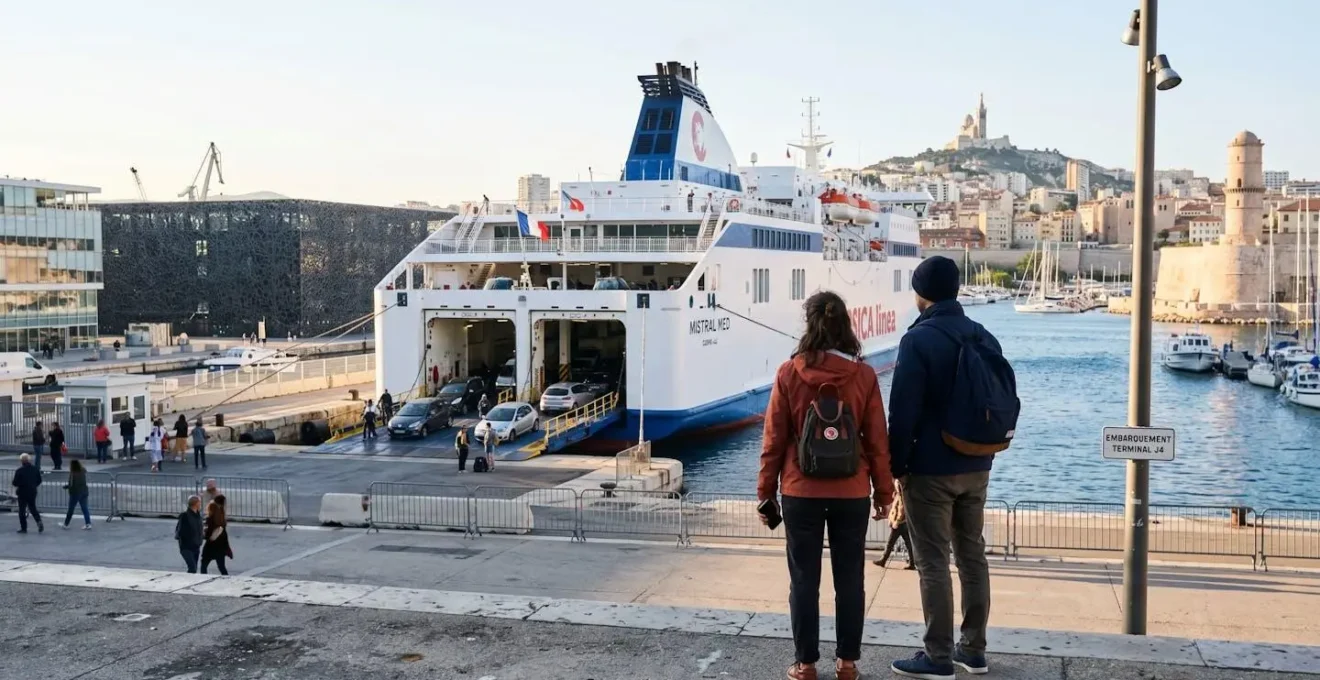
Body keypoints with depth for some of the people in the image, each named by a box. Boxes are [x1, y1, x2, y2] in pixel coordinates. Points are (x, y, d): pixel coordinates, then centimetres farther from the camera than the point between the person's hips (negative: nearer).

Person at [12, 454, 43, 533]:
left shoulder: (19, 471, -16)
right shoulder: (35, 470, -1)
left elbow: (15, 483, -14)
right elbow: (39, 481, 6)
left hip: (22, 493, -4)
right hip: (33, 492, 4)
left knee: (22, 510, 8)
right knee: (33, 509, 17)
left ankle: (23, 528, 10)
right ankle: (39, 522, -4)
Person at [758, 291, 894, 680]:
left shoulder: (788, 373, -6)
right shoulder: (864, 375, -4)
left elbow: (774, 439, -3)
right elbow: (877, 440, -1)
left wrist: (766, 491, 5)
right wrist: (883, 491, 9)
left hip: (800, 492, -1)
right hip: (853, 493, 1)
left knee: (804, 580, 8)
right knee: (849, 579, 11)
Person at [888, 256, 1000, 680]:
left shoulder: (919, 340, -14)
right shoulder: (985, 338, 8)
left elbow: (903, 411, -17)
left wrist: (897, 466, -9)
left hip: (930, 469, -7)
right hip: (976, 467, 7)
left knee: (933, 562, -1)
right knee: (972, 555, 14)